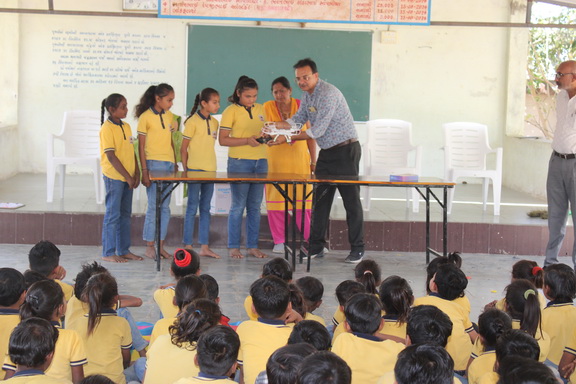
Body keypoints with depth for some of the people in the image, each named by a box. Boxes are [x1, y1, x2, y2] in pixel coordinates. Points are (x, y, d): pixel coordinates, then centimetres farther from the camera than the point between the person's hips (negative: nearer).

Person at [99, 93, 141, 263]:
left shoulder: (126, 127, 12)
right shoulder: (107, 128, -12)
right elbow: (111, 156, -16)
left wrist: (136, 174, 4)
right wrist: (127, 176, -16)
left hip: (128, 177, 8)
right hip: (114, 177, -8)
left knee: (125, 215, 12)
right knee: (113, 215, -3)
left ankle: (124, 250, 21)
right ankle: (108, 253, 4)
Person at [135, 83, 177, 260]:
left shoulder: (170, 116, 12)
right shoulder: (145, 117, -6)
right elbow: (141, 146, -6)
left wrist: (175, 164, 15)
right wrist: (144, 171, -10)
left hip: (169, 165, 6)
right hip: (153, 164, -6)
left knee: (165, 207, 7)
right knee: (154, 206, -5)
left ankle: (160, 245, 13)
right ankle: (149, 246, 2)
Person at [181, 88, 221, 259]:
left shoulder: (214, 123, 11)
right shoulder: (193, 122, -8)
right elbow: (183, 148, -6)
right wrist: (186, 169, -8)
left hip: (210, 169, 7)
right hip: (194, 169, -6)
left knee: (206, 208, 9)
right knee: (192, 208, -2)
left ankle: (204, 247, 13)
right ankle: (188, 246, 3)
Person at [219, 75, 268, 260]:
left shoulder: (260, 109, 13)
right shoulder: (231, 111, -5)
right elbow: (223, 139, -9)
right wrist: (247, 140, -17)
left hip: (260, 161, 5)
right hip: (239, 162, -5)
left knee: (255, 206, 8)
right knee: (238, 206, -2)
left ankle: (252, 246, 14)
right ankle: (233, 247, 5)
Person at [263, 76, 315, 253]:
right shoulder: (268, 107, 2)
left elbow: (310, 135, 6)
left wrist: (313, 160, 6)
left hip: (299, 159, 0)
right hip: (275, 160, 0)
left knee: (302, 199, -3)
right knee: (275, 199, -1)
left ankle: (310, 239, 6)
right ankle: (279, 241, 7)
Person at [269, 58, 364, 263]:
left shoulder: (328, 94, -20)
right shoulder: (307, 95, 9)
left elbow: (318, 129, -23)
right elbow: (299, 119, 12)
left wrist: (289, 138, -21)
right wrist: (275, 125, -5)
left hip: (345, 150, -9)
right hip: (327, 152, 9)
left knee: (351, 200, -4)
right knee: (320, 200, 8)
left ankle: (357, 250, 1)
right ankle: (316, 246, 12)